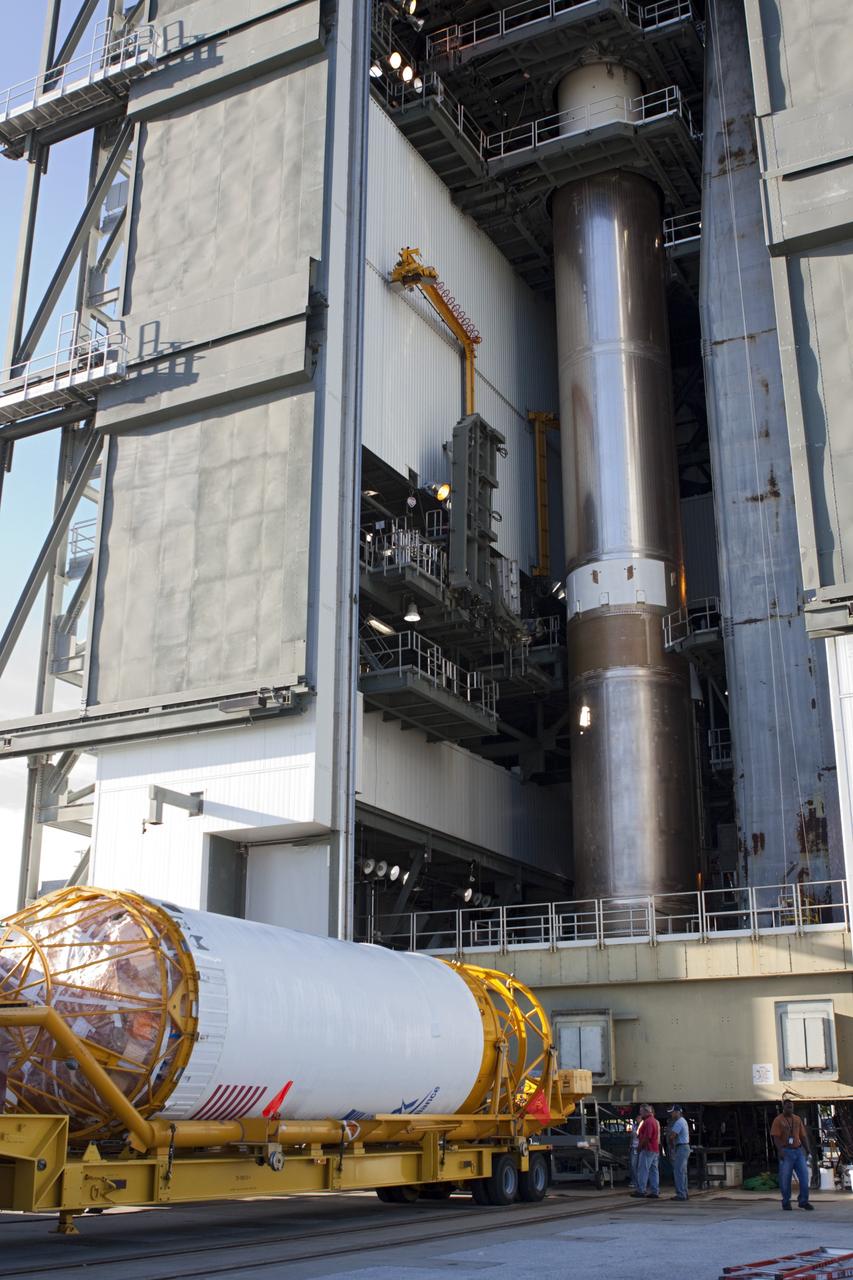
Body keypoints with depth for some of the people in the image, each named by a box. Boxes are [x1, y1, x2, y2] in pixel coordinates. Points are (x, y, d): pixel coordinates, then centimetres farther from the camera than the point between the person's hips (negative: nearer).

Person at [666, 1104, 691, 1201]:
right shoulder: (683, 1121, 17)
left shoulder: (678, 1122, -17)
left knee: (678, 1172, -10)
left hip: (681, 1148, -11)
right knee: (683, 1172, 14)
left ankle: (681, 1194, -11)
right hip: (685, 1147, 11)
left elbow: (672, 1136, -23)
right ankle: (684, 1193, 17)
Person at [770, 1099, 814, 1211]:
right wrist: (780, 1150, -21)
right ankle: (786, 1202, 12)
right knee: (785, 1177, -1)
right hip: (786, 1152, -4)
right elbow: (776, 1137, -9)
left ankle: (803, 1201, 5)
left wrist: (808, 1150, 5)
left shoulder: (797, 1119, 14)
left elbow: (803, 1136, 14)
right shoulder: (778, 1120, -2)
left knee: (804, 1175, -3)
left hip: (798, 1151, 4)